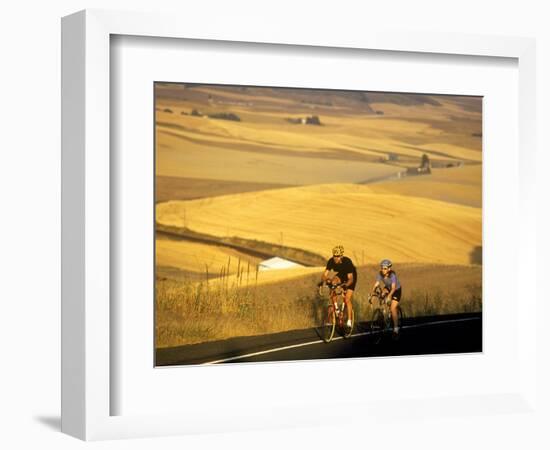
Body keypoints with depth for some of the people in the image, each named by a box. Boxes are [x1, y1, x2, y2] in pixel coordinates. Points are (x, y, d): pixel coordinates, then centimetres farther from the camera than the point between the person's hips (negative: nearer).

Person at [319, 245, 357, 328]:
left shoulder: (347, 262, -35)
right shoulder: (331, 261, -24)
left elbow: (350, 278, -37)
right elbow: (325, 274, -24)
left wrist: (346, 284, -57)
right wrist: (322, 281, -45)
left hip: (351, 276, -4)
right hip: (341, 275, 4)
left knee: (347, 299, -14)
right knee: (333, 282, -30)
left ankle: (349, 320, -3)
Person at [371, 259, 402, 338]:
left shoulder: (392, 275, -32)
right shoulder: (380, 274, -19)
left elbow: (393, 288, -41)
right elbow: (376, 285, -25)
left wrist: (389, 296, -56)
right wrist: (372, 293, -40)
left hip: (396, 290, -6)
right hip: (388, 289, 6)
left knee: (393, 308, -16)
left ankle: (396, 328, -7)